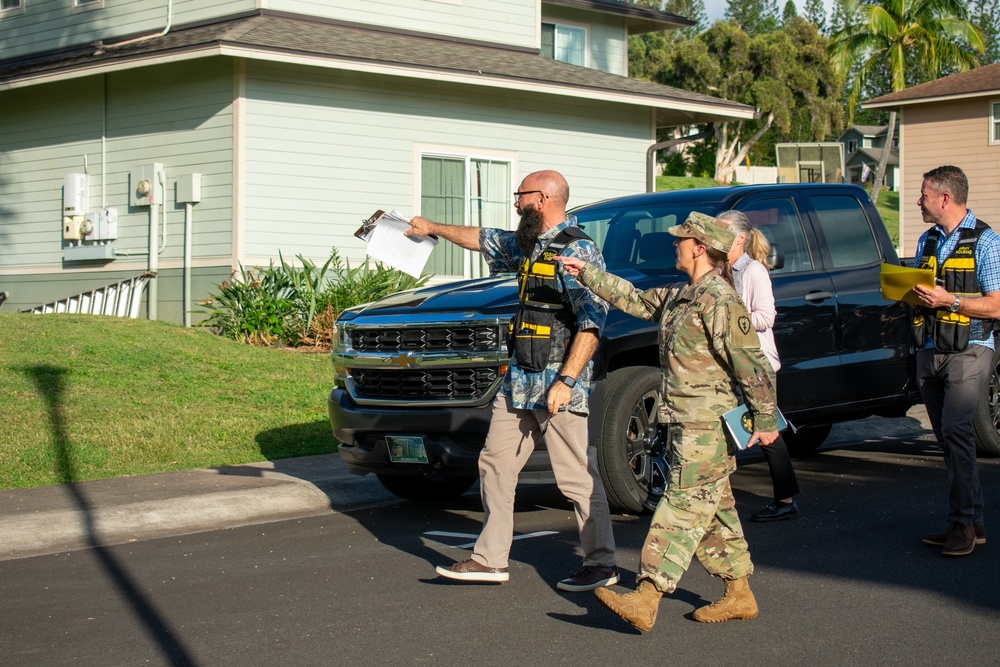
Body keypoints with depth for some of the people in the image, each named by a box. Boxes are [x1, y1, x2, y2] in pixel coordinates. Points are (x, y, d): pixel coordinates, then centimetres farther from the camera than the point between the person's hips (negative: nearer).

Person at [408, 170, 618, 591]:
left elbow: (593, 323, -19)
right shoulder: (528, 245, 14)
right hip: (519, 381, 10)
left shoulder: (578, 250, -14)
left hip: (559, 385, -9)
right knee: (495, 464, 11)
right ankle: (490, 559, 18)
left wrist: (566, 381, -23)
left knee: (576, 477, -6)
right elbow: (484, 240, 34)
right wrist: (434, 228, 42)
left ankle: (602, 565, 3)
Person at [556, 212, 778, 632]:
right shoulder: (681, 296, 14)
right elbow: (637, 301, 26)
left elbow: (751, 364, -16)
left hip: (706, 426, -10)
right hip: (686, 423, 10)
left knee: (683, 506, -11)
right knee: (714, 509, 13)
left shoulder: (719, 299, -15)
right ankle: (739, 595, 20)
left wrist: (766, 419, -15)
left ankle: (647, 599, -15)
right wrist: (588, 275, 21)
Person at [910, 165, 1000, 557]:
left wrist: (949, 300, -20)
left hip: (968, 352, -7)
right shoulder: (928, 240, 16)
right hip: (930, 352, 7)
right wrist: (909, 292, -1)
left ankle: (963, 522, -15)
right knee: (948, 438, 7)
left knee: (956, 430, -18)